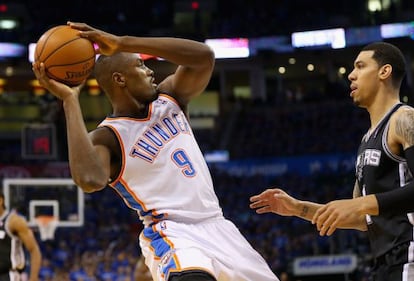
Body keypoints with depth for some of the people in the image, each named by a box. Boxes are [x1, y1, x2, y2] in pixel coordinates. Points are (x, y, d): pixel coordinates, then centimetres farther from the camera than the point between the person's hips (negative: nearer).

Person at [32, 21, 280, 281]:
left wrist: (123, 43, -18)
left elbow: (205, 56, -12)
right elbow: (91, 180, -34)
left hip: (216, 227, 7)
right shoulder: (107, 137, -10)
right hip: (173, 235, -7)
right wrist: (69, 101, -28)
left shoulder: (169, 97, 8)